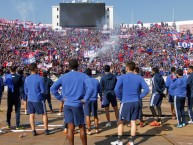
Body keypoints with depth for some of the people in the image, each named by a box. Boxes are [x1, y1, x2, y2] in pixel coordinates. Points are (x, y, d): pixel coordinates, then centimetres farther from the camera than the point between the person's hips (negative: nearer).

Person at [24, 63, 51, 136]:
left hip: (30, 100, 4)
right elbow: (43, 91, -12)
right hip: (38, 99, -4)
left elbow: (26, 91, 9)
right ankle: (46, 130, 12)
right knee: (44, 114, 9)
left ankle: (33, 131, 11)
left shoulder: (27, 79, 3)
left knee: (31, 115, 9)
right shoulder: (39, 78, -13)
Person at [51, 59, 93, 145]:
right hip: (77, 104, -3)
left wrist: (60, 98, 4)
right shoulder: (83, 76, -4)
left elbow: (53, 88, 3)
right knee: (82, 127, 10)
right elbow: (90, 88, -19)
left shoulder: (63, 77, 6)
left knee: (70, 127, 8)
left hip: (67, 104, 3)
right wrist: (85, 99, -11)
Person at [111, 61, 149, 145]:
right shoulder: (139, 78, 3)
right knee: (133, 121, 10)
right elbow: (146, 89, -3)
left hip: (126, 102, -3)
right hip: (136, 102, 3)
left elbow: (117, 89, -13)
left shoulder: (122, 77, -6)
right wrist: (139, 97, 5)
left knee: (120, 121, 9)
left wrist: (120, 98, 1)